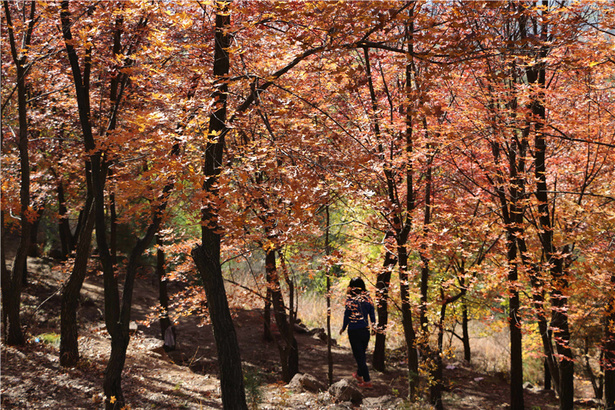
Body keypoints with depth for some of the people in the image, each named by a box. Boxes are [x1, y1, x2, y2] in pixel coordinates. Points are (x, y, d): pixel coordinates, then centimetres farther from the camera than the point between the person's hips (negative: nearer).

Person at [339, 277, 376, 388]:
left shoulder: (350, 299, -12)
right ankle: (359, 375, 38)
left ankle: (367, 381, 1)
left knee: (359, 355, 2)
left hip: (354, 331, -4)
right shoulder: (367, 298, 0)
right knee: (362, 353, 21)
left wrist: (343, 328, 8)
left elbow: (347, 315, -7)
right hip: (365, 330, 5)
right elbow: (372, 314, 5)